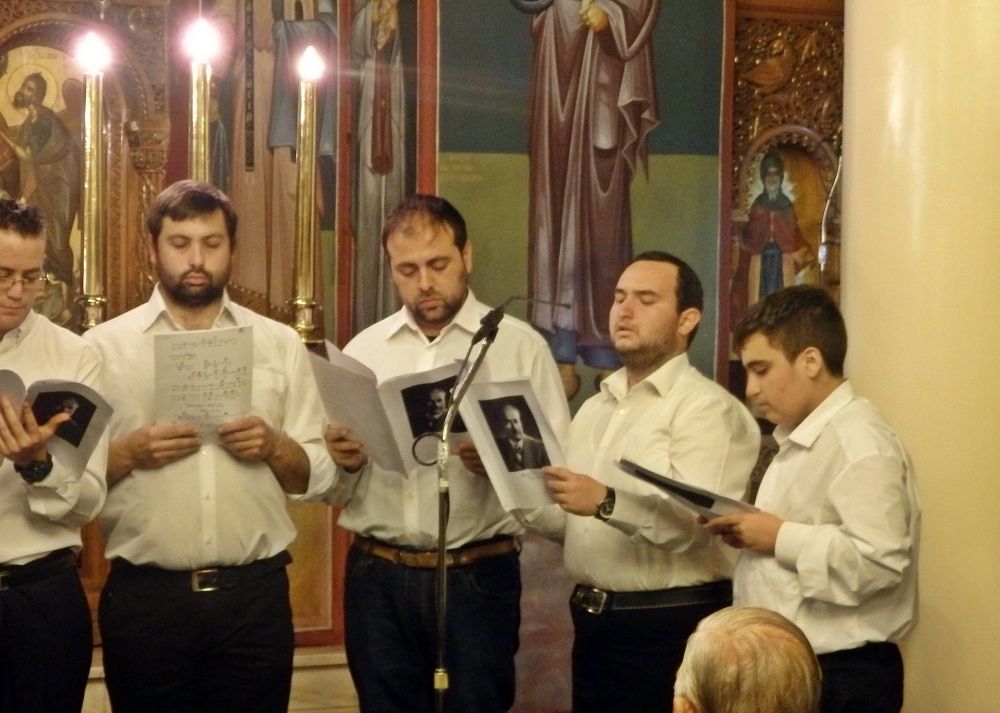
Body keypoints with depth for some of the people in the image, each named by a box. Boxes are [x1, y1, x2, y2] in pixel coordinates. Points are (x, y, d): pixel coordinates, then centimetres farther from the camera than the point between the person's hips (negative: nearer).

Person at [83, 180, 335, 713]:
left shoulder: (280, 345, 8)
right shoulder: (104, 346, 3)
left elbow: (319, 474, 7)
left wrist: (274, 447, -11)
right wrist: (130, 452, -16)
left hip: (255, 593, 1)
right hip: (144, 595, -1)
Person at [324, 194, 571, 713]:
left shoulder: (520, 346, 0)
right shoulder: (362, 351, 10)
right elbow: (331, 487, 11)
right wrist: (343, 461, -10)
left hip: (478, 577, -3)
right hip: (377, 577, 3)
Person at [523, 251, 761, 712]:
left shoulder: (706, 408, -9)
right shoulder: (596, 407, 16)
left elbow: (694, 521, -24)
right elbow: (572, 521, 14)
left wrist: (607, 502, -36)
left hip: (669, 626, -7)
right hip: (592, 621, 7)